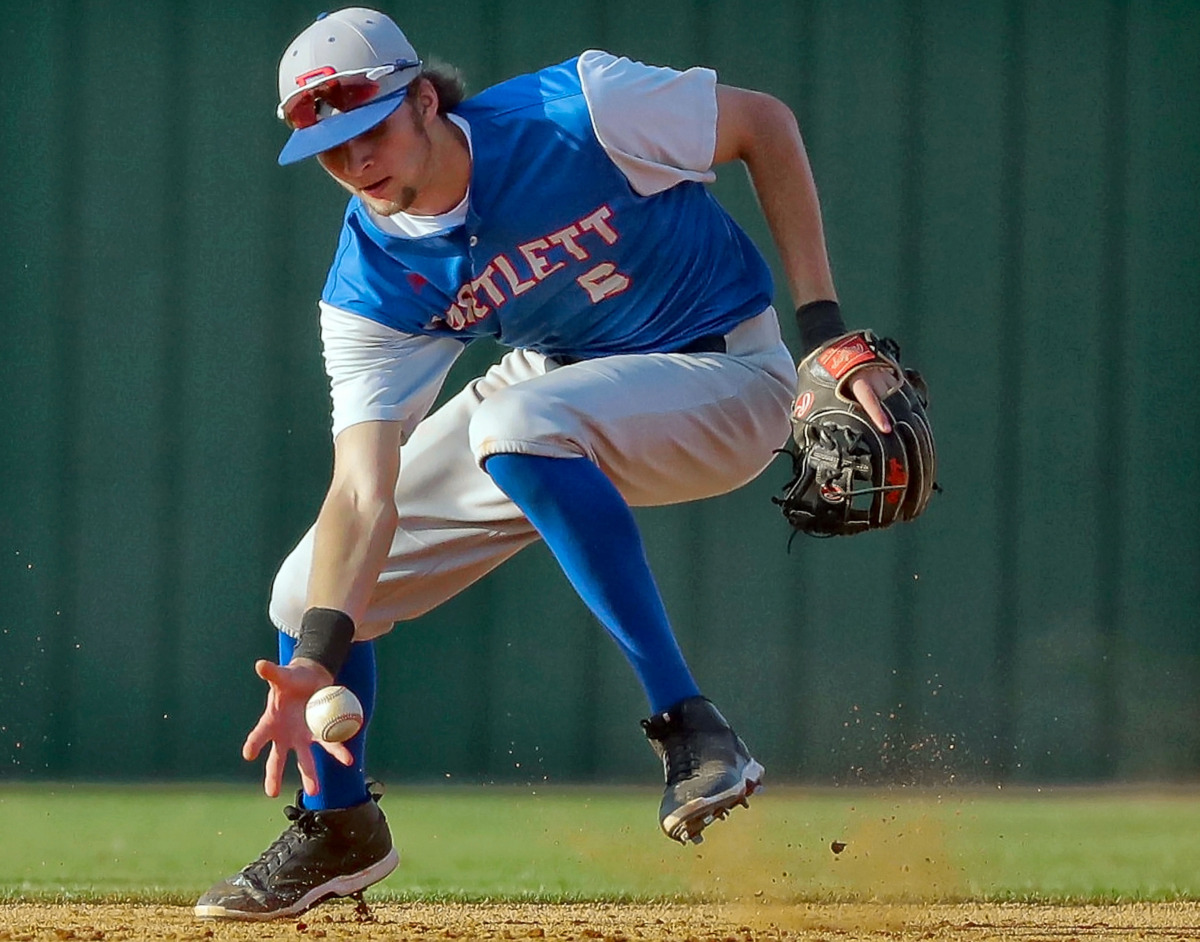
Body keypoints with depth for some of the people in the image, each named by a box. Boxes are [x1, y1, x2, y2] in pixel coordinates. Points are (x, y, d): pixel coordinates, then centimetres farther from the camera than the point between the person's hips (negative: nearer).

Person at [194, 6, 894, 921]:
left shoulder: (580, 110, -28)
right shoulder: (372, 284, -17)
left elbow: (764, 123, -13)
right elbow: (366, 494, -24)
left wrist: (825, 326, -18)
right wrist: (317, 659, -40)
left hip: (729, 378, -6)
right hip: (560, 381, 6)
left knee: (515, 427, -38)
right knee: (309, 593, 1)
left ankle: (691, 729, -35)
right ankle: (338, 829, 30)